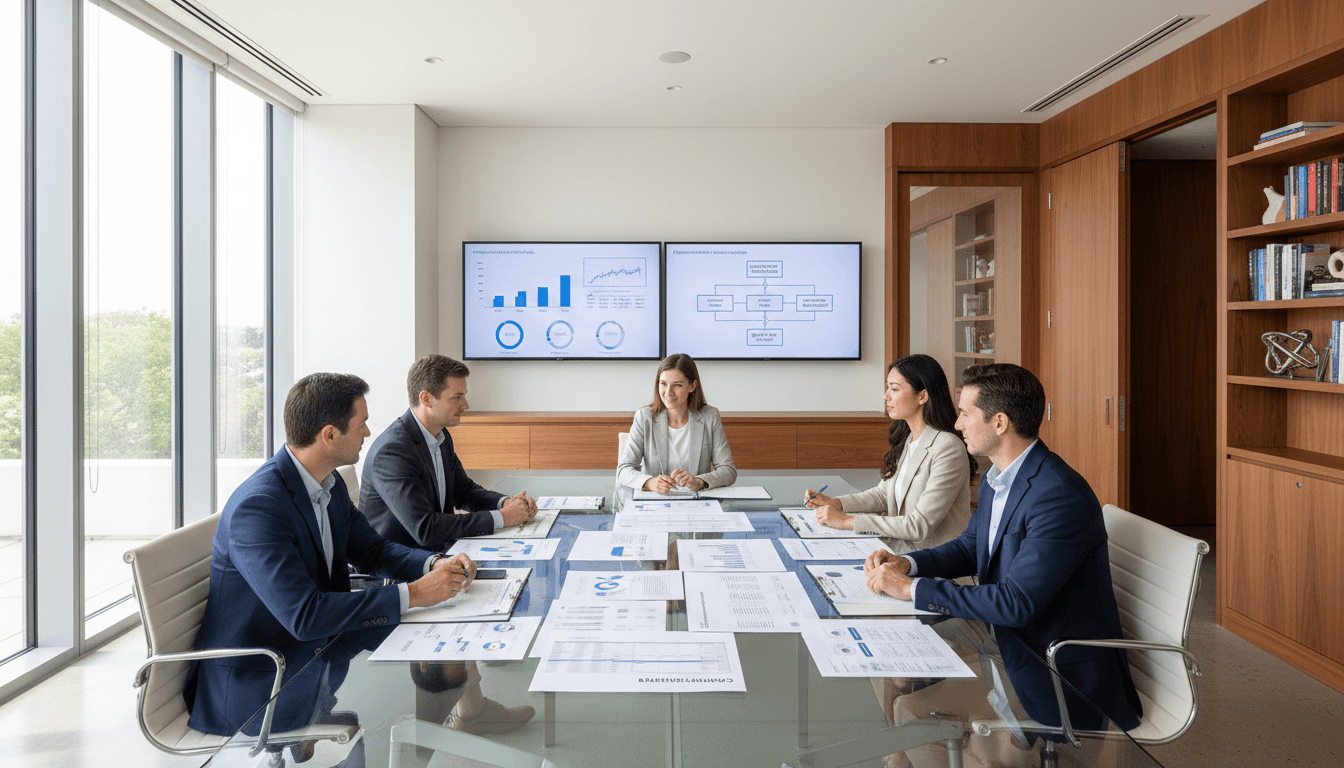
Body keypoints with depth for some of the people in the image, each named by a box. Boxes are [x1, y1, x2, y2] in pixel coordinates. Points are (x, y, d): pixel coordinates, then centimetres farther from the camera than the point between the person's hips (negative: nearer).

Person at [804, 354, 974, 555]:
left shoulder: (948, 449, -19)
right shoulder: (906, 440, 8)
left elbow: (920, 526, -22)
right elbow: (883, 493, 17)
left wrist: (848, 521, -22)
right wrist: (834, 503, 0)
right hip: (900, 544, 8)